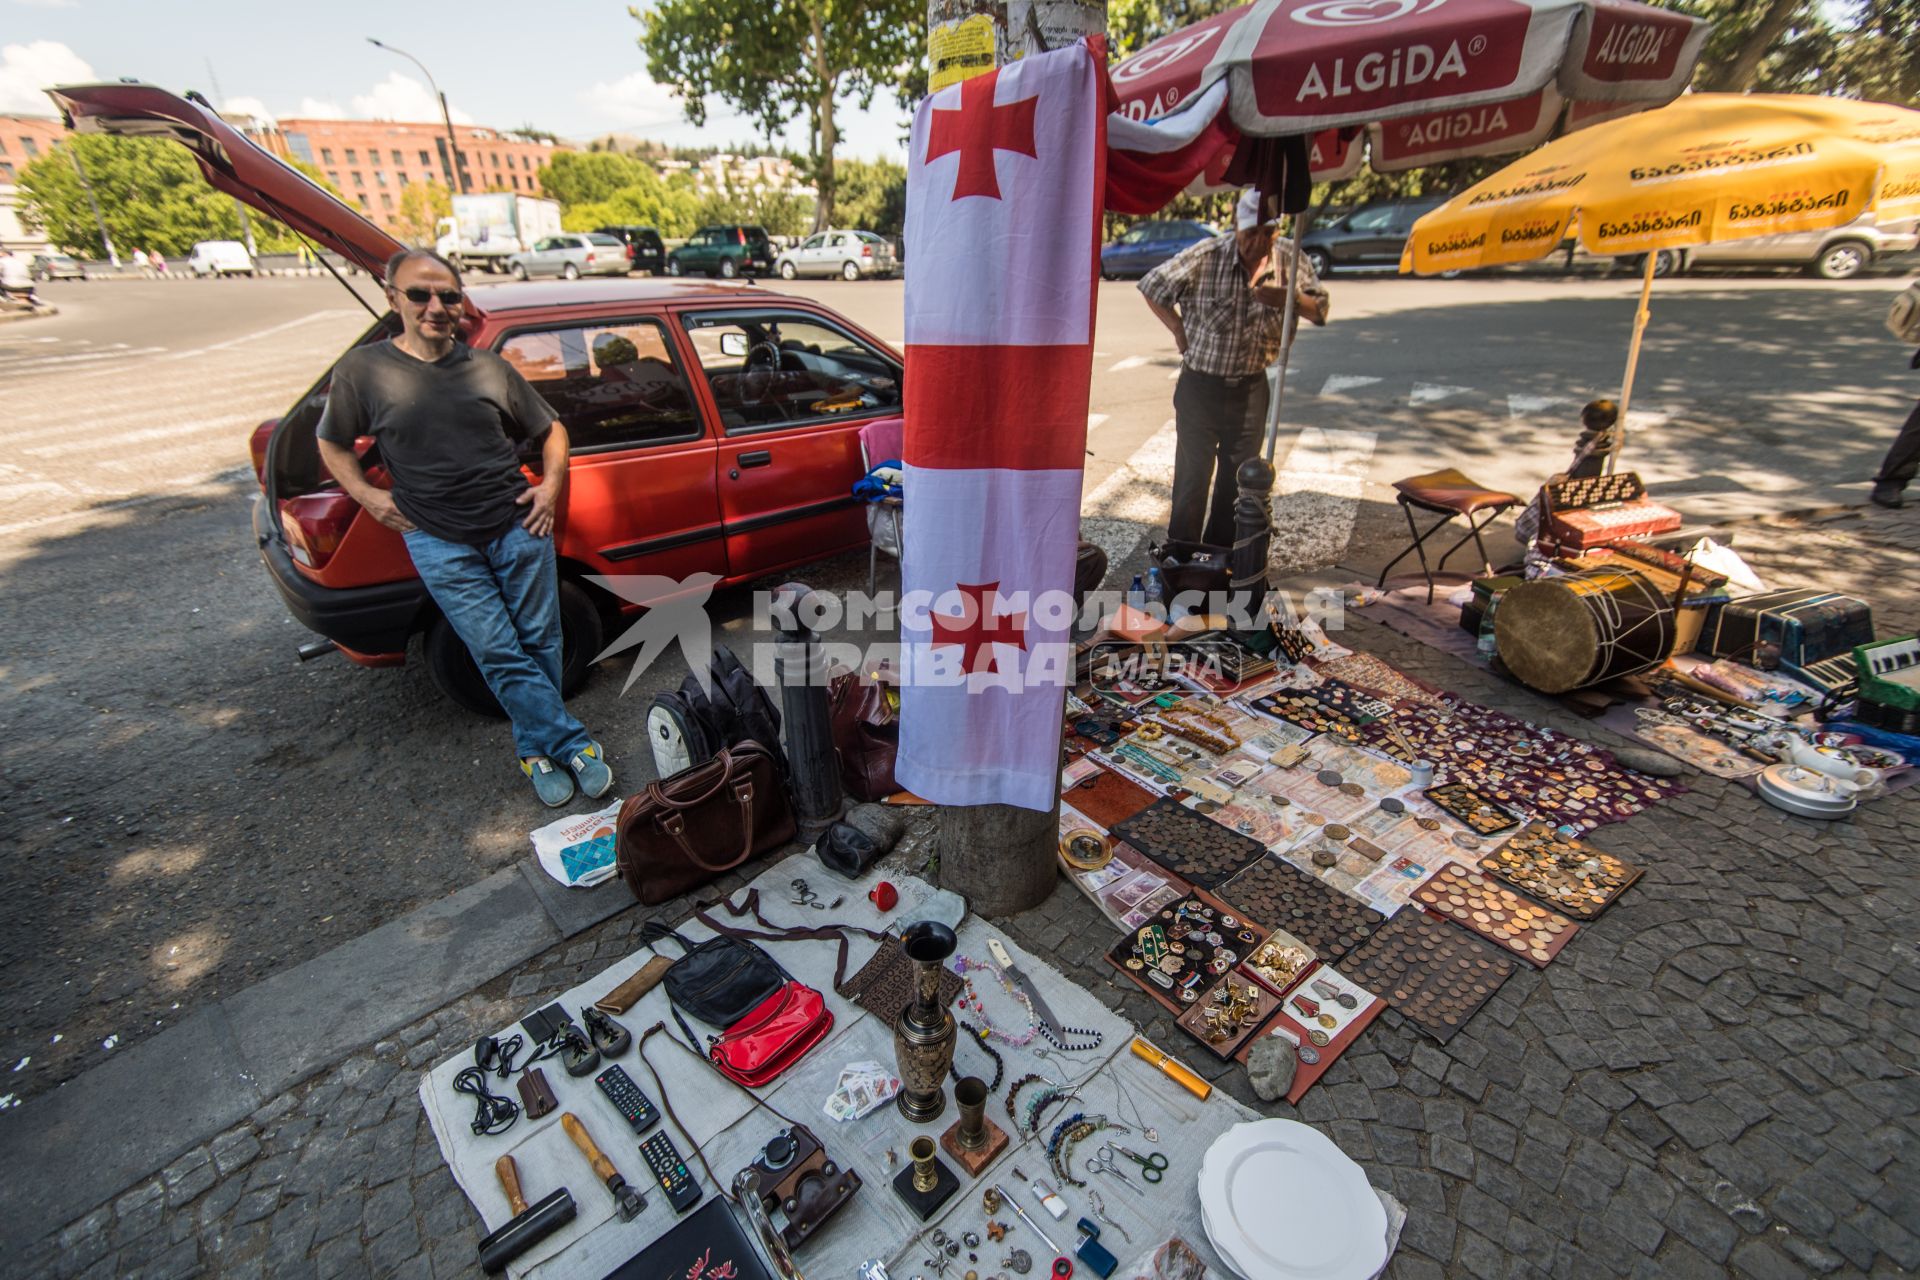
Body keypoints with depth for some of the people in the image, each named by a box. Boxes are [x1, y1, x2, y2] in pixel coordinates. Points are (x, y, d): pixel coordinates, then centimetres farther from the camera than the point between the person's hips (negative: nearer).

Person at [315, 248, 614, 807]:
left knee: (541, 641, 6)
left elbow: (551, 429, 16)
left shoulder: (489, 367, 6)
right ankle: (574, 745, 5)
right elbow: (332, 442, 15)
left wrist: (551, 483, 1)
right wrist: (369, 497, 0)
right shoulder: (363, 370, 2)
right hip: (440, 544, -1)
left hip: (518, 527, 2)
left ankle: (536, 747, 23)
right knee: (500, 656, -4)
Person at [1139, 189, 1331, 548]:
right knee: (1193, 476, 0)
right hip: (1201, 384, -3)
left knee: (1240, 478, 10)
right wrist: (1179, 331, -6)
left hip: (1251, 387, 4)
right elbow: (1152, 286, -3)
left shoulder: (1290, 259, -4)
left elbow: (1320, 309, 4)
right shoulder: (1205, 257, -14)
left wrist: (1290, 298, -17)